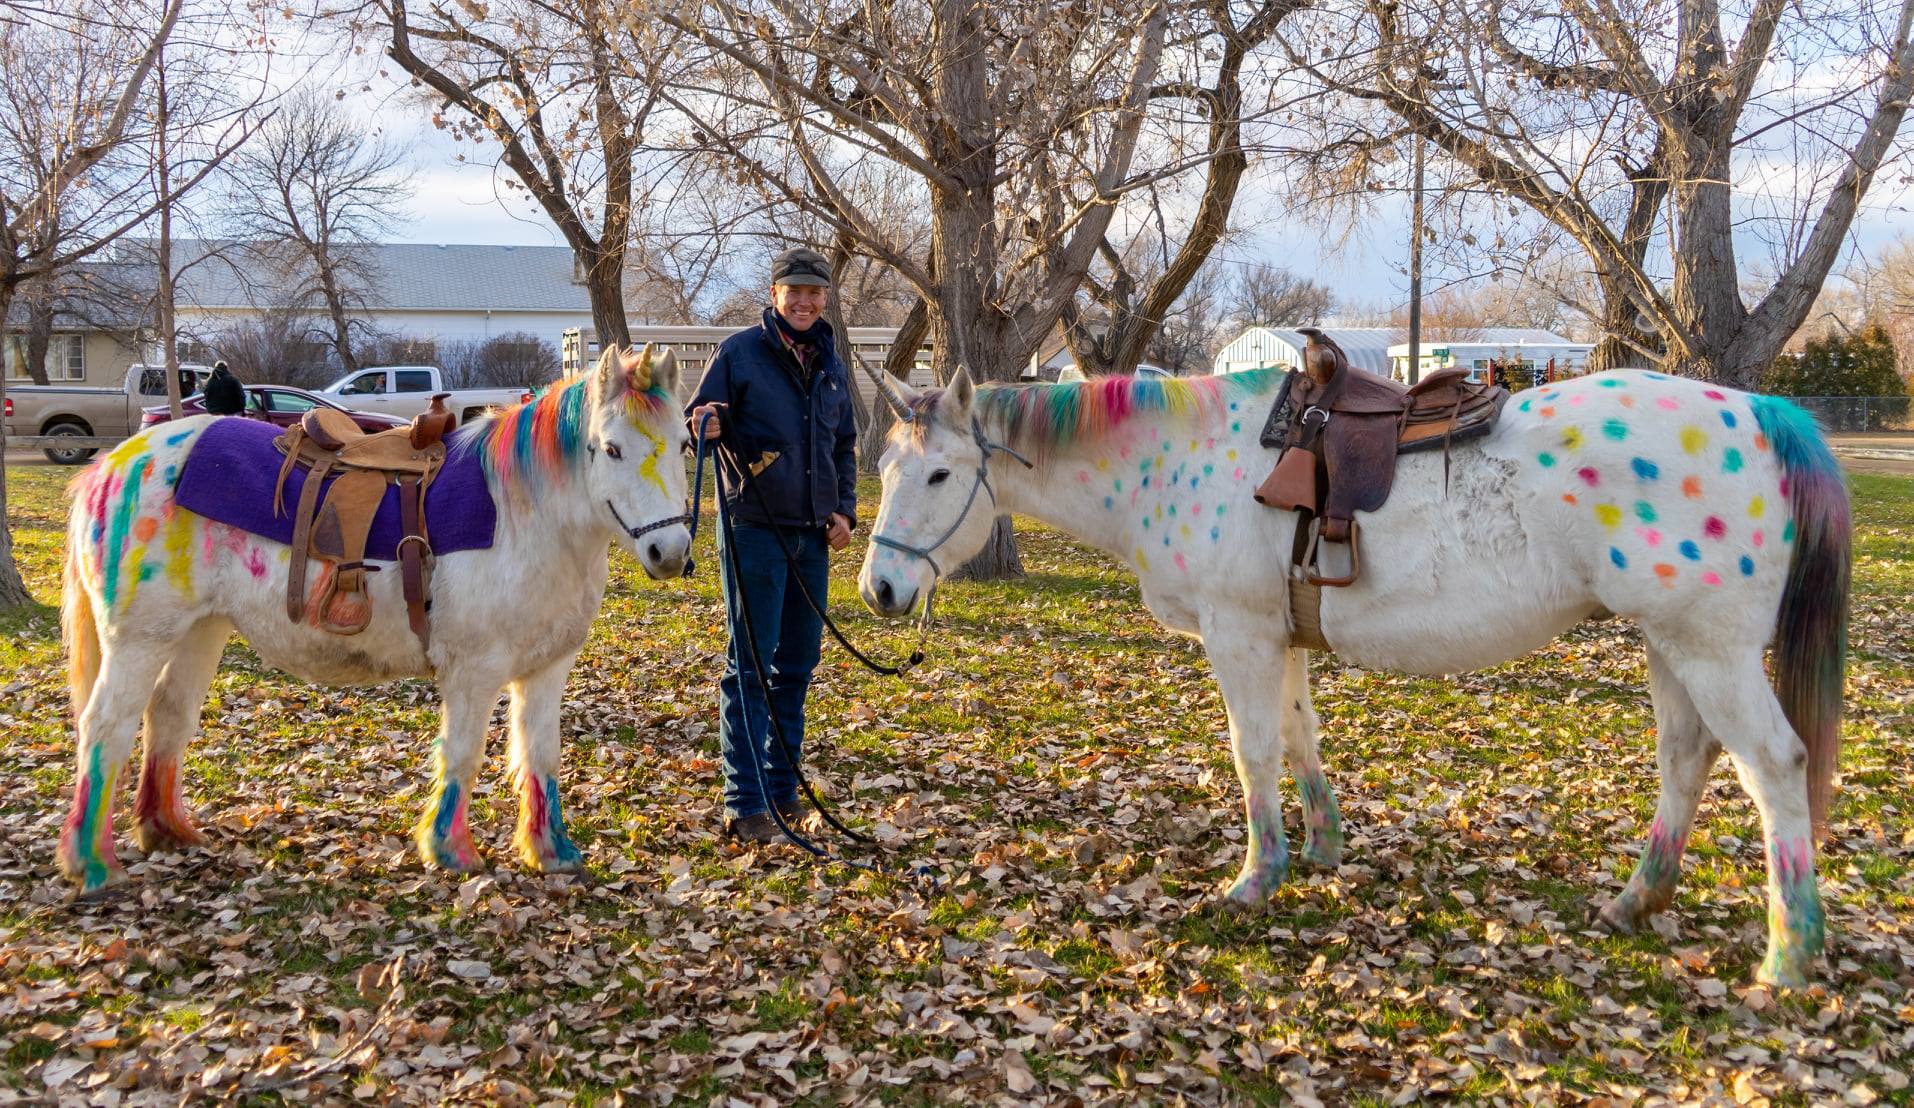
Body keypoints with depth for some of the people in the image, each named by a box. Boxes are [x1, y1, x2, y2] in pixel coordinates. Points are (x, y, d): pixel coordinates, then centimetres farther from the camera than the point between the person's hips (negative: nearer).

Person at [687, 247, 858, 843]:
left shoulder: (831, 362, 12)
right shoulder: (740, 352, -5)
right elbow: (696, 420, -4)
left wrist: (846, 510, 7)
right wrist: (708, 426, -28)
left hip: (814, 534, 6)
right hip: (756, 530, -6)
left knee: (798, 664, 12)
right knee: (750, 666, -4)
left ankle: (783, 788, 24)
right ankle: (745, 803, 0)